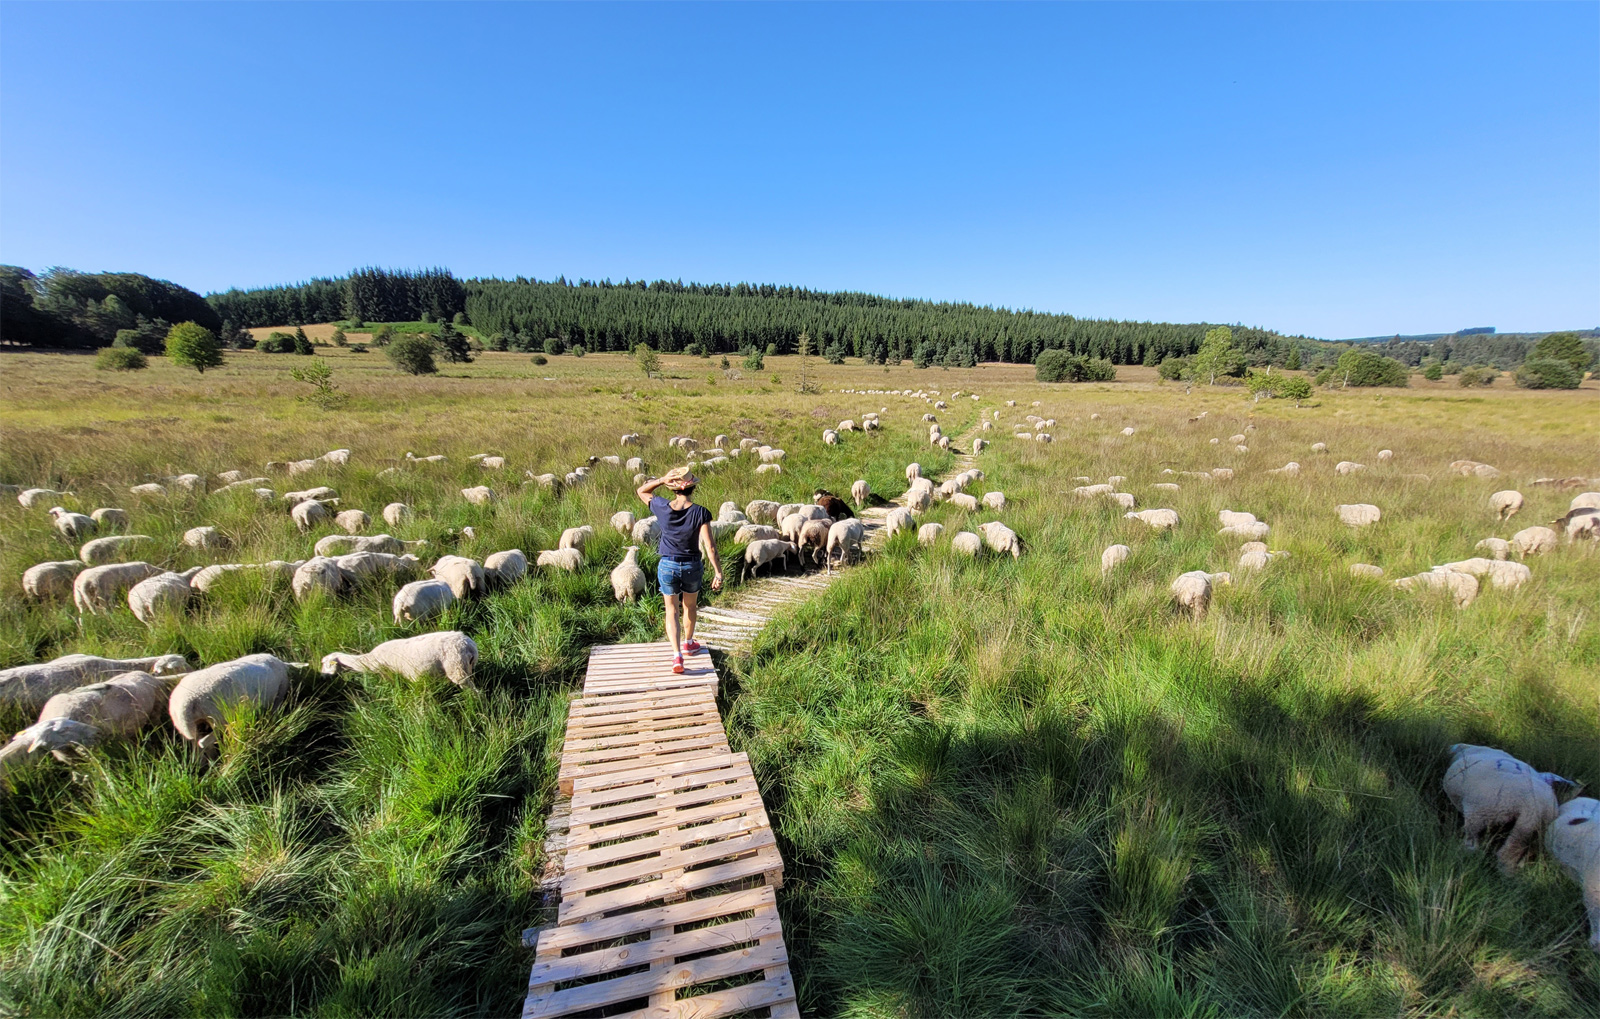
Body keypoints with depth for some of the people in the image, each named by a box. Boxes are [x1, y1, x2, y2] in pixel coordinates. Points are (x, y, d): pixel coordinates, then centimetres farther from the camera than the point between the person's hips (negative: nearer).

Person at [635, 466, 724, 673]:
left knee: (672, 611, 14)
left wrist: (662, 480, -9)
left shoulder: (662, 508, -13)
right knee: (690, 606, 25)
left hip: (667, 566, 0)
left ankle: (677, 656, 4)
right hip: (692, 566, 0)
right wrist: (718, 572, -13)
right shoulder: (700, 513, -18)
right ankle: (688, 643, 45)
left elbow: (641, 491, 6)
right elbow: (709, 546, -20)